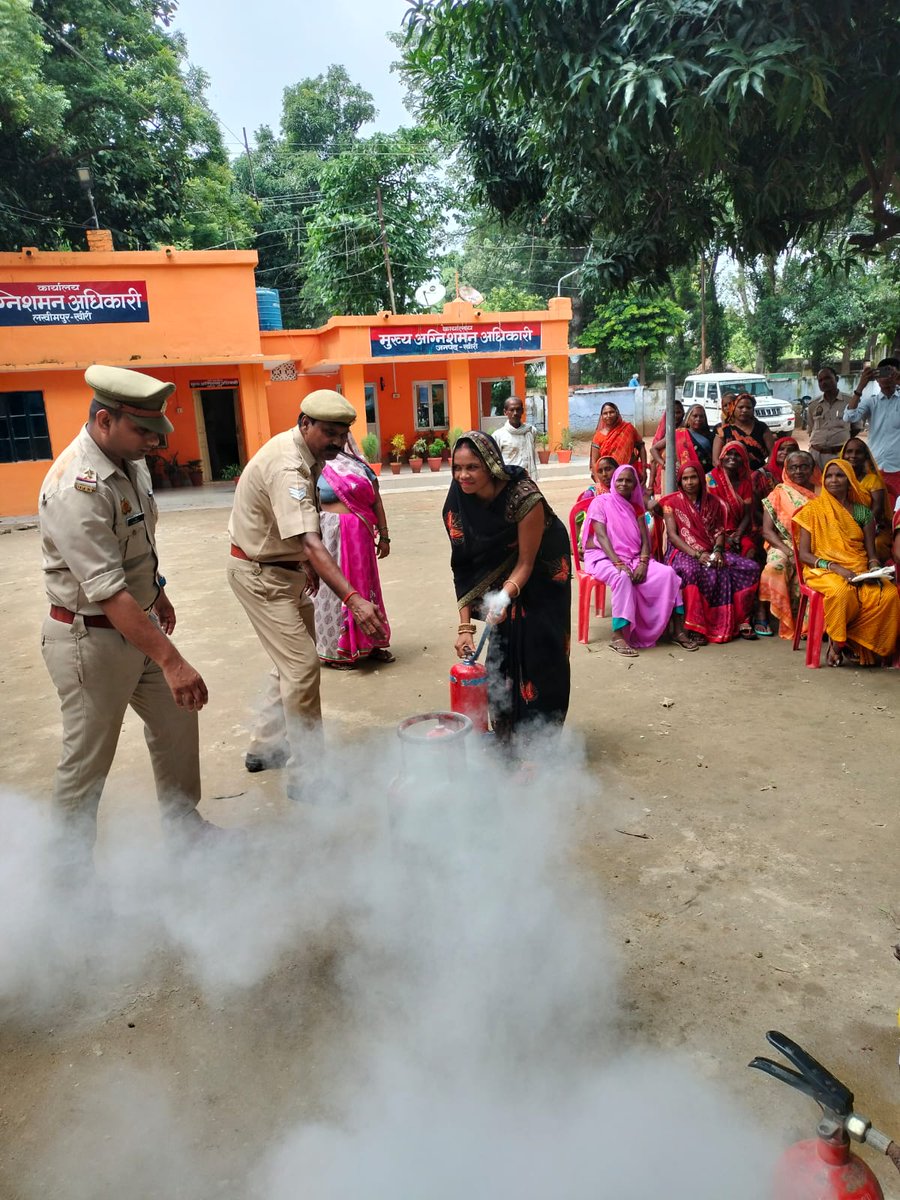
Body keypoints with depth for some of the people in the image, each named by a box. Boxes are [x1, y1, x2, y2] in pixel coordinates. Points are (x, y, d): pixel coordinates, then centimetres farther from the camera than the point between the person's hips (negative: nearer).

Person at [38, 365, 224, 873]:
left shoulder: (131, 461, 1)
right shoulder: (77, 487, -27)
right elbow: (109, 593, -32)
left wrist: (158, 595, 27)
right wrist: (172, 661, -34)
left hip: (139, 622, 9)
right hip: (91, 639, -8)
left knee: (177, 720, 16)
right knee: (87, 760, 6)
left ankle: (183, 822, 36)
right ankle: (73, 865, 28)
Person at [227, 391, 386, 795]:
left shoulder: (305, 454, 1)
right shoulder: (288, 467, -30)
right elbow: (310, 541, -42)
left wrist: (307, 563, 14)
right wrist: (353, 599, -51)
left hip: (285, 568, 10)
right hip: (260, 575, -10)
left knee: (294, 659, 16)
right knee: (302, 666, -11)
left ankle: (266, 746, 30)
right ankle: (306, 776, -2)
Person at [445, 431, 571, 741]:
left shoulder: (524, 496, -33)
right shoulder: (458, 501, -19)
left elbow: (526, 562, -24)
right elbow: (464, 569, -16)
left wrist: (506, 595, -43)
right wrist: (465, 625, -21)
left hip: (540, 573, -4)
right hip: (501, 573, 4)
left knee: (538, 653, -4)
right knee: (501, 651, 5)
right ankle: (506, 733, 22)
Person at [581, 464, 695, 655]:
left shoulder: (636, 507, 16)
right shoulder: (601, 502, 0)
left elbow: (644, 538, 5)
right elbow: (601, 536, -12)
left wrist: (643, 563, -16)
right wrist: (618, 563, -25)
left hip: (634, 558, 5)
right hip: (603, 557, -5)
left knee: (667, 573, -18)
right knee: (622, 577, -38)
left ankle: (679, 631, -13)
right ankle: (618, 637, -35)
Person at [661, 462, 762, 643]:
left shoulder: (713, 501, 15)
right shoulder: (672, 503, 3)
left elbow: (719, 531, 11)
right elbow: (672, 534, -6)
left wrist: (717, 551, -11)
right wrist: (696, 554, -18)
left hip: (712, 552, 5)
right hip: (684, 552, -5)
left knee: (751, 568, -14)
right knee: (691, 571, -41)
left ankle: (741, 620, -10)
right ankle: (696, 626, -35)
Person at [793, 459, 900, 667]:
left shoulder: (862, 511, 14)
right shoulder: (814, 509, 5)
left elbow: (871, 552, 14)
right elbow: (803, 554, -2)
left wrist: (874, 567, -10)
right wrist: (834, 567, -17)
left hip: (859, 570, 4)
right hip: (823, 571, -3)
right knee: (842, 591, -39)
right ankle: (836, 641, -15)